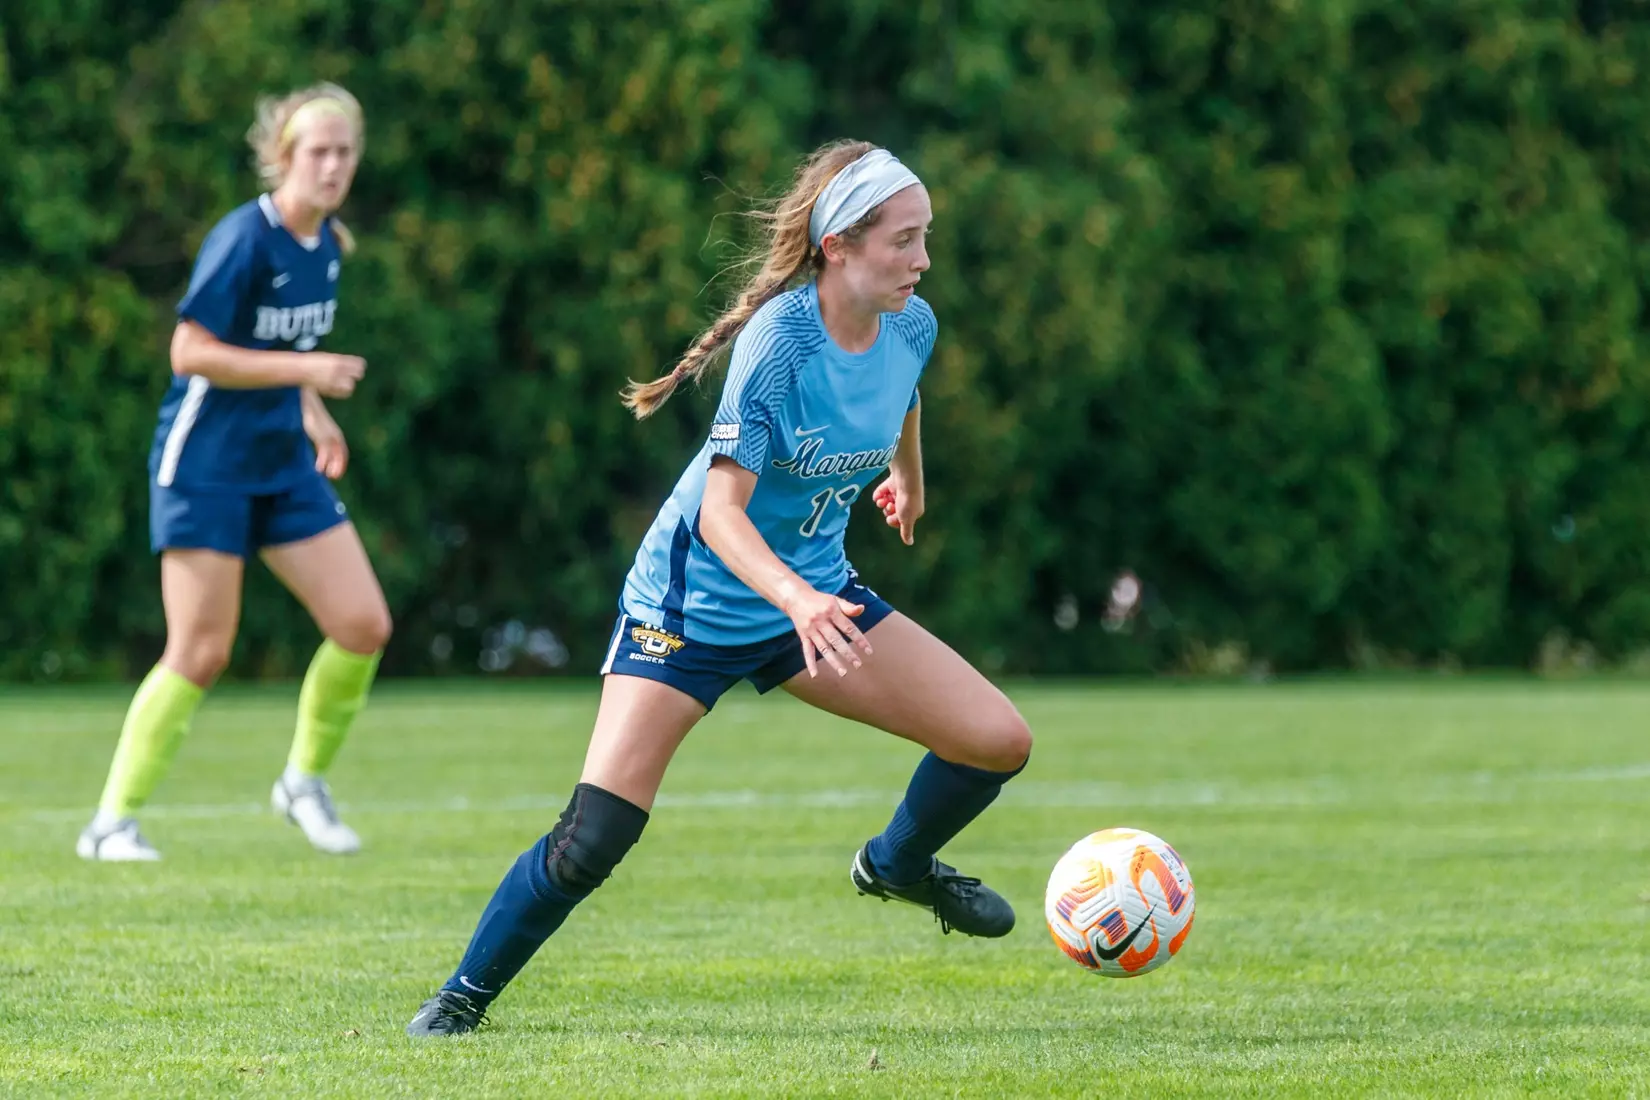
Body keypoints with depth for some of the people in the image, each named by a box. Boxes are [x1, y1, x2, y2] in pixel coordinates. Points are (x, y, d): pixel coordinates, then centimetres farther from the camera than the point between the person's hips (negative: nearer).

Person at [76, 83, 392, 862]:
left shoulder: (327, 243, 7)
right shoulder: (243, 240, -17)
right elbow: (190, 353, -20)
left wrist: (312, 412, 11)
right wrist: (305, 370, -23)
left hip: (286, 467, 7)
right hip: (205, 467, -7)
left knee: (364, 627, -2)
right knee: (200, 653, -9)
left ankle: (304, 781, 19)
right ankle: (111, 821, 2)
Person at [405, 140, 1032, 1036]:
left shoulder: (911, 327, -7)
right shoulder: (779, 338, -26)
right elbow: (722, 511, -29)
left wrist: (907, 477, 38)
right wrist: (797, 600, -45)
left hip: (815, 594, 6)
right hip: (694, 603, -6)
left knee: (998, 741, -5)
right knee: (593, 841, -14)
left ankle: (898, 866, 25)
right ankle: (462, 998, 6)